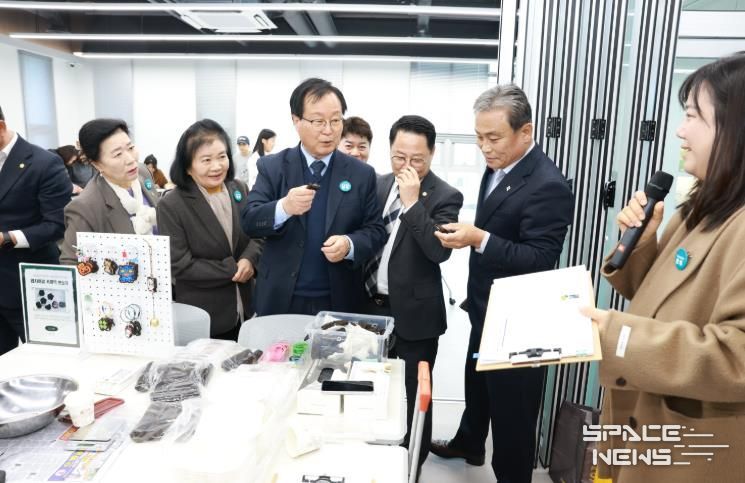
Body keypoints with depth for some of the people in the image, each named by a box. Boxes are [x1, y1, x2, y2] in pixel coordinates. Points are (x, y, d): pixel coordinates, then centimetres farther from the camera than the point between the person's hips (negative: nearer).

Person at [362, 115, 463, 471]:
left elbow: (440, 250, -25)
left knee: (413, 398, 10)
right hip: (372, 305, 6)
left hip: (413, 314, -5)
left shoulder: (445, 196, -12)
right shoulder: (379, 185, 5)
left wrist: (412, 201, -27)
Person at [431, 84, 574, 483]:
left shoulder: (547, 185, -25)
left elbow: (540, 260, -27)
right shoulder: (497, 167, 4)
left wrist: (480, 239, -35)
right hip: (486, 308, 9)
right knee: (476, 383, 27)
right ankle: (468, 444, 51)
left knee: (511, 405, 9)